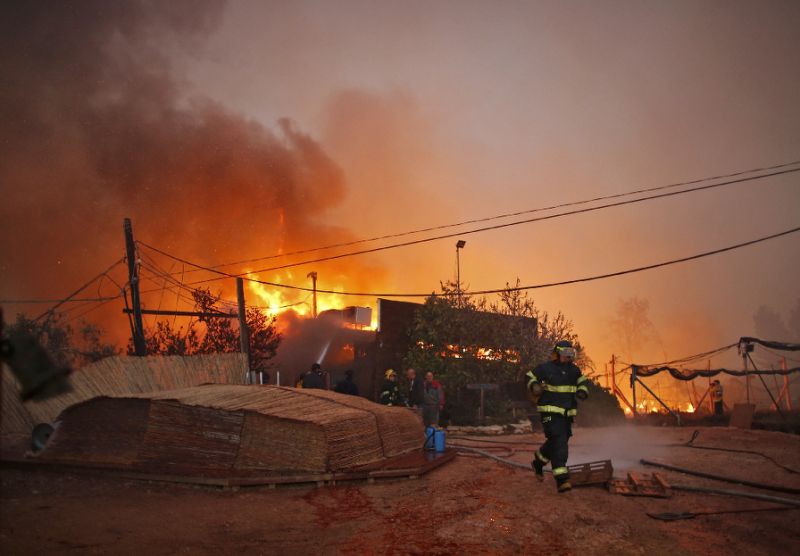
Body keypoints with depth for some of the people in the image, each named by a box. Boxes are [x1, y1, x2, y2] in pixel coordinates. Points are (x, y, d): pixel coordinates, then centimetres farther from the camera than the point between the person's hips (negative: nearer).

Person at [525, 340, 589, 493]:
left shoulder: (574, 369, 8)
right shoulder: (546, 368, -8)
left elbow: (581, 381, 24)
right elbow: (531, 377, 4)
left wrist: (582, 391, 4)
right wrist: (535, 386, -16)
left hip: (567, 413, 7)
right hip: (550, 412, -7)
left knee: (557, 442, 15)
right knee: (559, 442, -17)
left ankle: (538, 462, 41)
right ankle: (562, 479, -20)